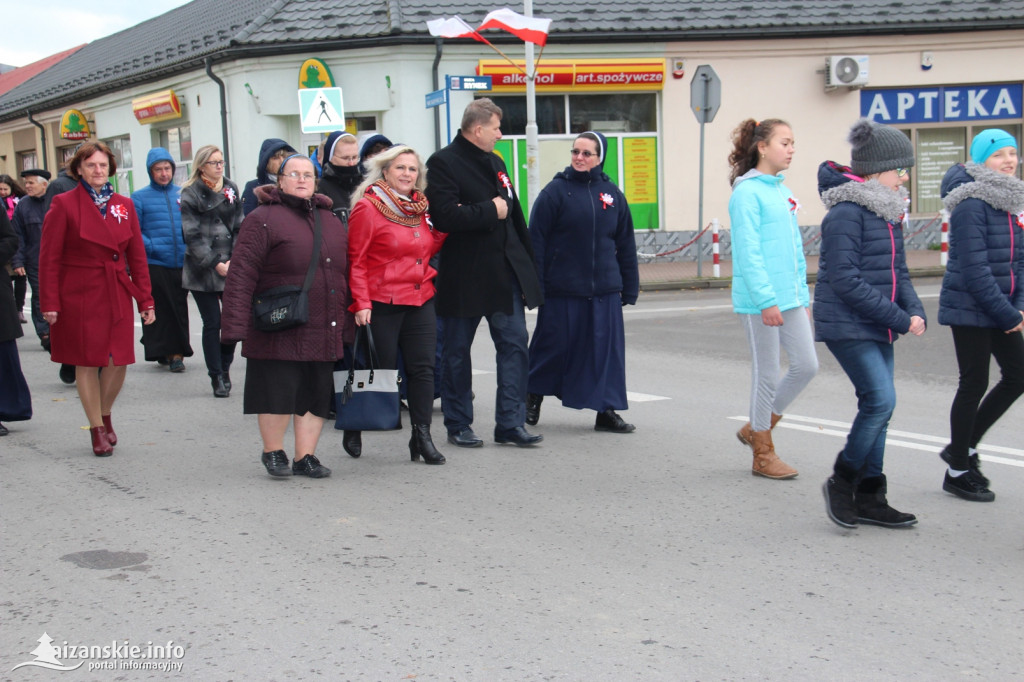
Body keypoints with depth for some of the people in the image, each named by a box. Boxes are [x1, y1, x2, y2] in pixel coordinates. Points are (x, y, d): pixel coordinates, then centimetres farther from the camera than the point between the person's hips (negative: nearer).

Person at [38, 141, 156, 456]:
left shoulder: (124, 205, 8)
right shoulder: (64, 204, -4)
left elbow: (137, 257, 10)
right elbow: (49, 258, -5)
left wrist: (145, 300, 5)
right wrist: (50, 303, -10)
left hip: (118, 296, 4)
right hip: (79, 296, -3)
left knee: (119, 362, 2)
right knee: (87, 362, 2)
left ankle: (105, 415, 27)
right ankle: (97, 429, 14)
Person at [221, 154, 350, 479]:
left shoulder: (331, 221, 15)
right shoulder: (263, 219, -5)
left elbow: (343, 275, 19)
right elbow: (241, 276, -11)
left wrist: (346, 324, 15)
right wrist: (235, 326, -18)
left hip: (323, 331, 6)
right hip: (279, 332, -5)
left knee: (317, 394, 6)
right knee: (278, 392, -2)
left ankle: (305, 456, 18)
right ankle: (273, 452, 20)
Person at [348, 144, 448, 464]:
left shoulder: (417, 206, 13)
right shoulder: (367, 207, -7)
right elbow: (356, 260, -8)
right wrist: (361, 303, -15)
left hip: (420, 298, 6)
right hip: (383, 303, -6)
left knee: (423, 367, 2)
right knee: (383, 369, 0)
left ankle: (421, 435, 6)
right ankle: (356, 429, 17)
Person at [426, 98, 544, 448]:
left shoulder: (495, 163, 16)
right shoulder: (443, 163, -8)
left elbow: (514, 214, 19)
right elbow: (446, 216, -22)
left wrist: (526, 261, 12)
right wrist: (491, 211, -12)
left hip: (505, 271, 6)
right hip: (464, 276, -6)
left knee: (514, 344, 0)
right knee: (457, 352, 6)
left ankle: (510, 422, 5)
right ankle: (458, 425, 17)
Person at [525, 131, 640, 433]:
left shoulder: (612, 194, 8)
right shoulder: (556, 190, -3)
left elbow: (625, 243, 13)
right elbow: (536, 239, -5)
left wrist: (629, 286, 11)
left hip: (604, 291, 3)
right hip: (561, 289, -3)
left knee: (606, 347, 3)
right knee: (553, 346, 5)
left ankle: (606, 410, 11)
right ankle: (533, 400, 26)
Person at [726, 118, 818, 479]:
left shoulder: (784, 193, 14)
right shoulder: (747, 193, -11)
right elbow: (748, 253, -17)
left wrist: (803, 296, 16)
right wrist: (766, 300, -20)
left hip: (789, 298, 8)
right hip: (759, 301, -8)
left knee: (806, 364, 7)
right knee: (768, 374, 1)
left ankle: (756, 428, 25)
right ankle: (763, 455, 15)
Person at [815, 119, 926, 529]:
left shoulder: (888, 212, 12)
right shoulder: (846, 212, -16)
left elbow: (898, 271, 17)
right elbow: (845, 279, -22)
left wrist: (915, 311, -2)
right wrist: (899, 319, -20)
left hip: (878, 327, 9)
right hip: (848, 325, -9)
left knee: (878, 406, 10)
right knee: (880, 401, -15)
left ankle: (869, 499, 18)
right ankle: (842, 481, 4)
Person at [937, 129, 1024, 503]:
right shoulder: (971, 205, -16)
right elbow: (975, 269, -21)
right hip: (970, 309, -8)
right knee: (974, 384, -1)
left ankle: (963, 447, 25)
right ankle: (957, 472, 14)